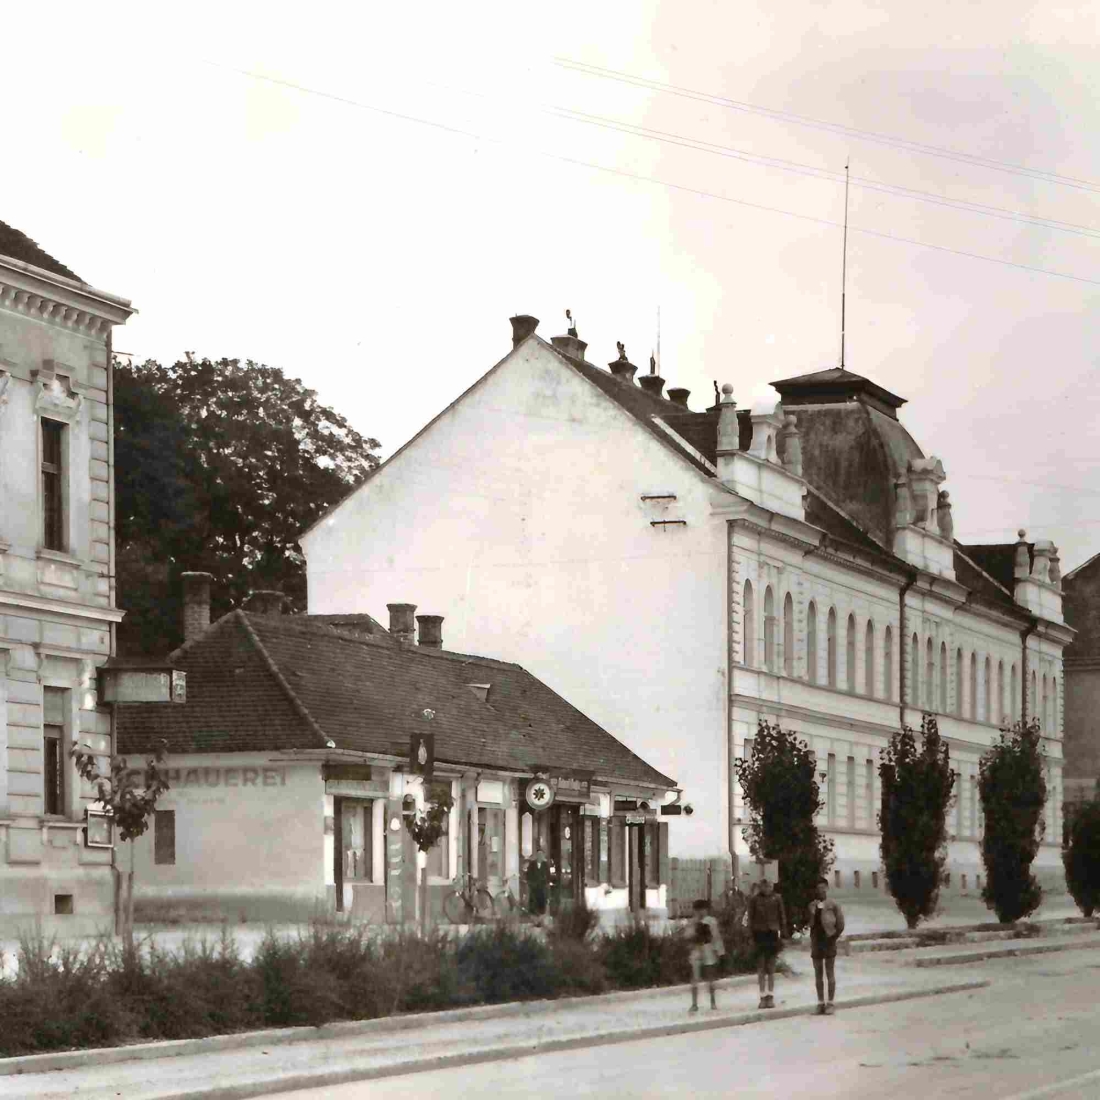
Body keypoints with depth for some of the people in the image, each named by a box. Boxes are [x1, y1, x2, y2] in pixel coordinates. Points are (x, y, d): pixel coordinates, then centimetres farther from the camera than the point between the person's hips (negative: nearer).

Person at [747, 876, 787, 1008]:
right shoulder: (754, 899, -1)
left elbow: (782, 917, 6)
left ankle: (770, 996, 11)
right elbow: (750, 918, 1)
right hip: (759, 933, -1)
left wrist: (782, 934, 2)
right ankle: (763, 996, 6)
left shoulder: (777, 898, 2)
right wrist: (751, 935, -4)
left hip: (772, 933, 1)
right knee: (761, 967, 2)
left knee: (771, 967, 6)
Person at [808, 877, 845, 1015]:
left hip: (828, 941, -4)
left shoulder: (832, 905, -5)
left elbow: (840, 924, -3)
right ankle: (820, 1002, 11)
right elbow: (809, 924, 11)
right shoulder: (812, 905, 6)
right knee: (818, 974, 6)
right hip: (816, 942, 4)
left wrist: (834, 937, -5)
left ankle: (830, 1003, 1)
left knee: (830, 973, -1)